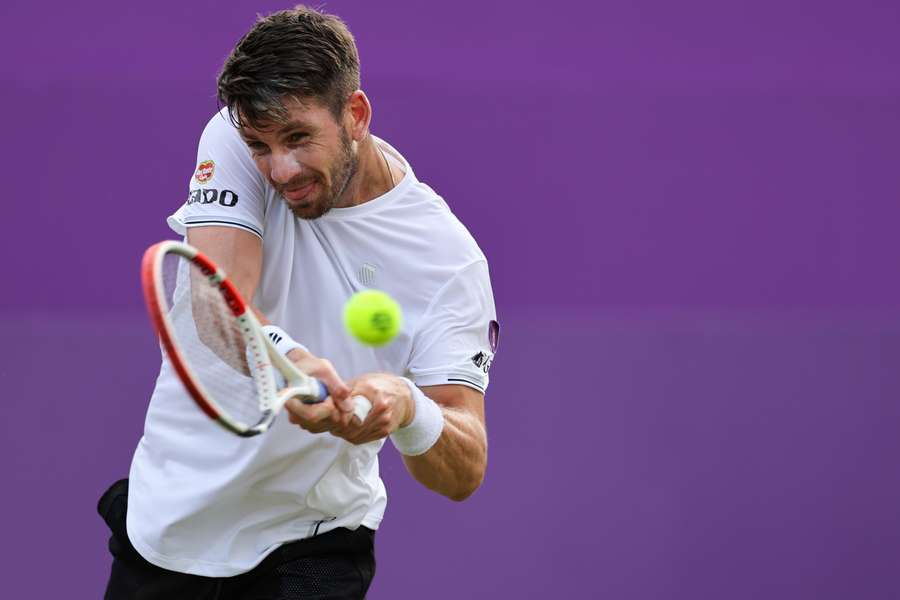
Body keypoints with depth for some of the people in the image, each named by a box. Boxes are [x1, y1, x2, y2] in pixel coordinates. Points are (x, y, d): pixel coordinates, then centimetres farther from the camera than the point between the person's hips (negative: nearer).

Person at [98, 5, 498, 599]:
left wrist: (406, 409, -45)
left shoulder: (448, 255, -16)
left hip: (311, 548, -2)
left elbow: (466, 473, -22)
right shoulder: (233, 139, -11)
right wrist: (285, 362, -50)